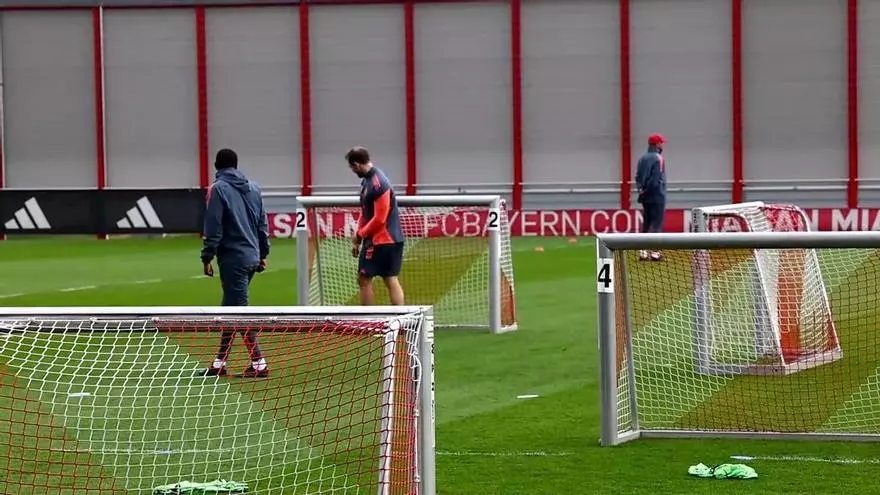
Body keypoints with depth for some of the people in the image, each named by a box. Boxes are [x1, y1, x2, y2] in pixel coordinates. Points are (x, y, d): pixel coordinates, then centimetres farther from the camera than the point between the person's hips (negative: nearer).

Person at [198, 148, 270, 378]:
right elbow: (263, 224, 13)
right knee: (230, 310, 14)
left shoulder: (218, 189, -8)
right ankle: (220, 363, 18)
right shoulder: (253, 188, 11)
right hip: (252, 257, 7)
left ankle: (259, 364, -9)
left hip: (232, 258, -7)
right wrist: (263, 254, 19)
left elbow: (214, 228, -13)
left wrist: (207, 257, -8)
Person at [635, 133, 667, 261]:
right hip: (657, 196, -7)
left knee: (646, 223, 12)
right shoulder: (658, 158, -12)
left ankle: (642, 252, 11)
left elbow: (638, 177, 9)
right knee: (657, 224, -4)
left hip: (645, 196, 7)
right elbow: (656, 179, -18)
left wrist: (641, 189, 4)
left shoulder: (642, 158, 11)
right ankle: (655, 252, -6)